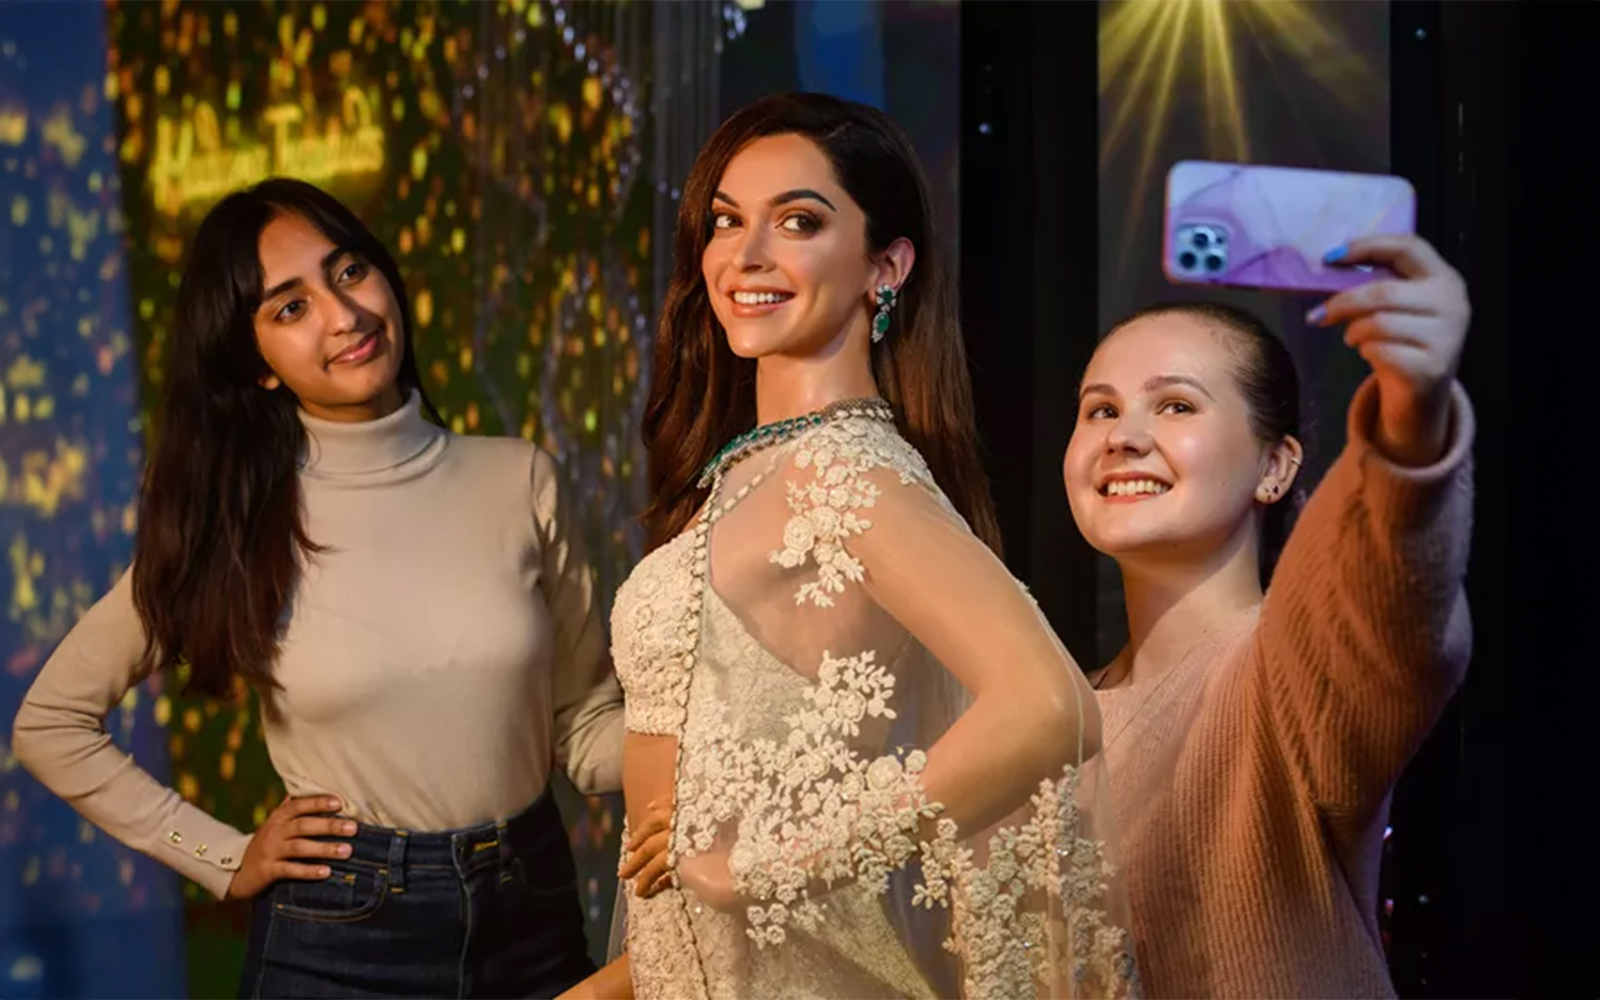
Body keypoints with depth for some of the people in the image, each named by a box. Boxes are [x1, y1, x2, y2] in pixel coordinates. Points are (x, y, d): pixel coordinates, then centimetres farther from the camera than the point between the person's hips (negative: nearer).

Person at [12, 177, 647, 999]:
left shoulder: (519, 482, -2)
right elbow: (50, 722, 1)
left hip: (534, 923, 2)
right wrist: (224, 858, -4)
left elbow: (584, 729, 2)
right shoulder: (240, 529, -6)